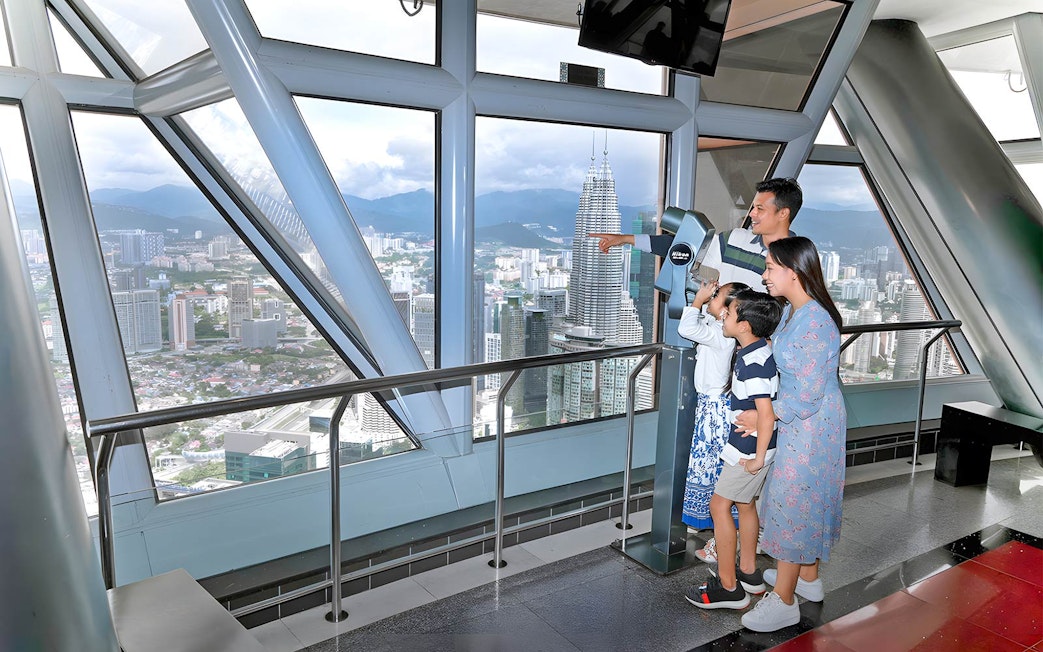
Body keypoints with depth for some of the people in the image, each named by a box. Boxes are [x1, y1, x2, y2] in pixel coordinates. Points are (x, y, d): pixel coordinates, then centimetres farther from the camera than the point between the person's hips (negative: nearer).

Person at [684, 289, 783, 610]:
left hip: (749, 449, -10)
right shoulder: (760, 349, 3)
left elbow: (767, 416, -29)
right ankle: (748, 572, 35)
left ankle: (728, 587, 8)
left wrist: (758, 458, -20)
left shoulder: (754, 364, -27)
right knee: (745, 503, 20)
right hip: (746, 443, 10)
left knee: (720, 505, -1)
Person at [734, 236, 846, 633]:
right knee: (806, 499, 21)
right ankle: (808, 578, 40)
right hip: (798, 422, 10)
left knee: (792, 501, 1)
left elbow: (808, 396, -25)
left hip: (812, 425, -10)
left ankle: (784, 602, 15)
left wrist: (764, 417, -16)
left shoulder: (815, 323, -28)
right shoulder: (791, 310, 1)